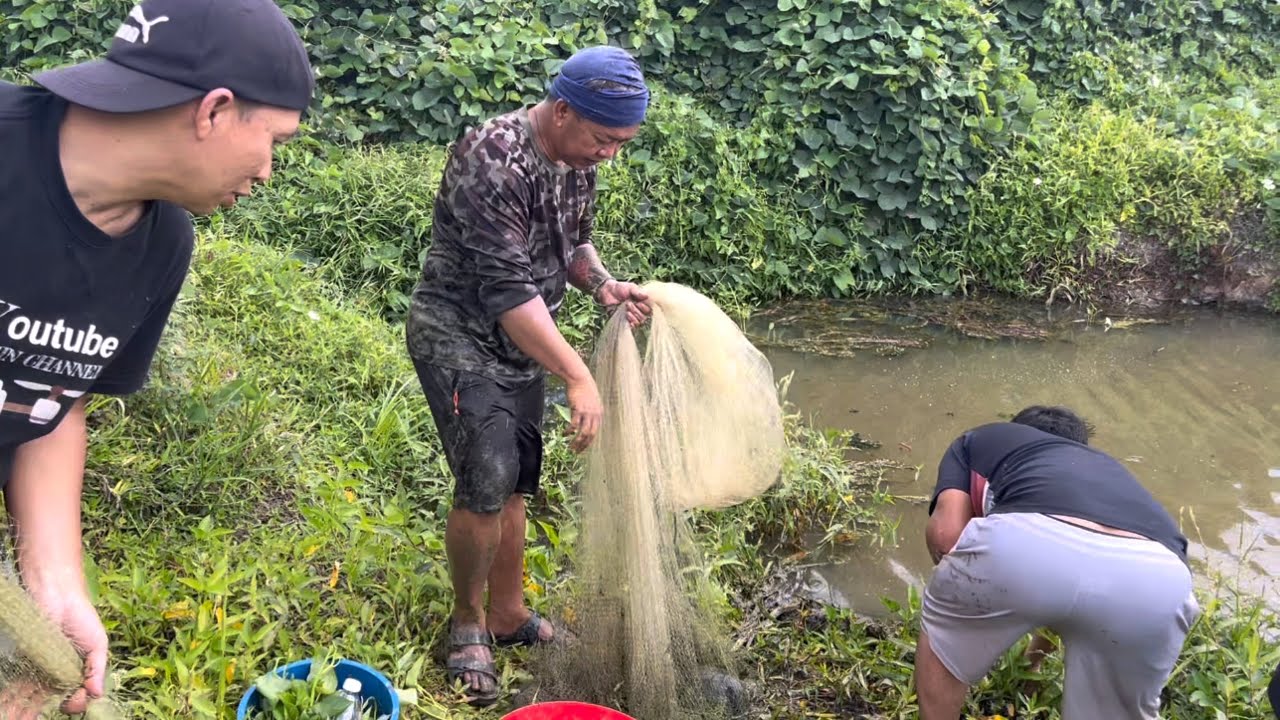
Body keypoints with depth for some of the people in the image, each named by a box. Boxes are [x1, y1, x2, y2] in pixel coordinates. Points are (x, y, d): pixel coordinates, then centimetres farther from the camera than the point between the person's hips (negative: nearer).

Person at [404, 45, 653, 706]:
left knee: (514, 482, 12)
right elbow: (508, 288, -30)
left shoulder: (577, 161, -1)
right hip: (457, 336, -7)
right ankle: (468, 621, 8)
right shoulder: (491, 161, -26)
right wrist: (578, 377, -32)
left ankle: (508, 615, 28)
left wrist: (603, 285, -5)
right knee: (486, 478, -15)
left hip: (520, 341, 8)